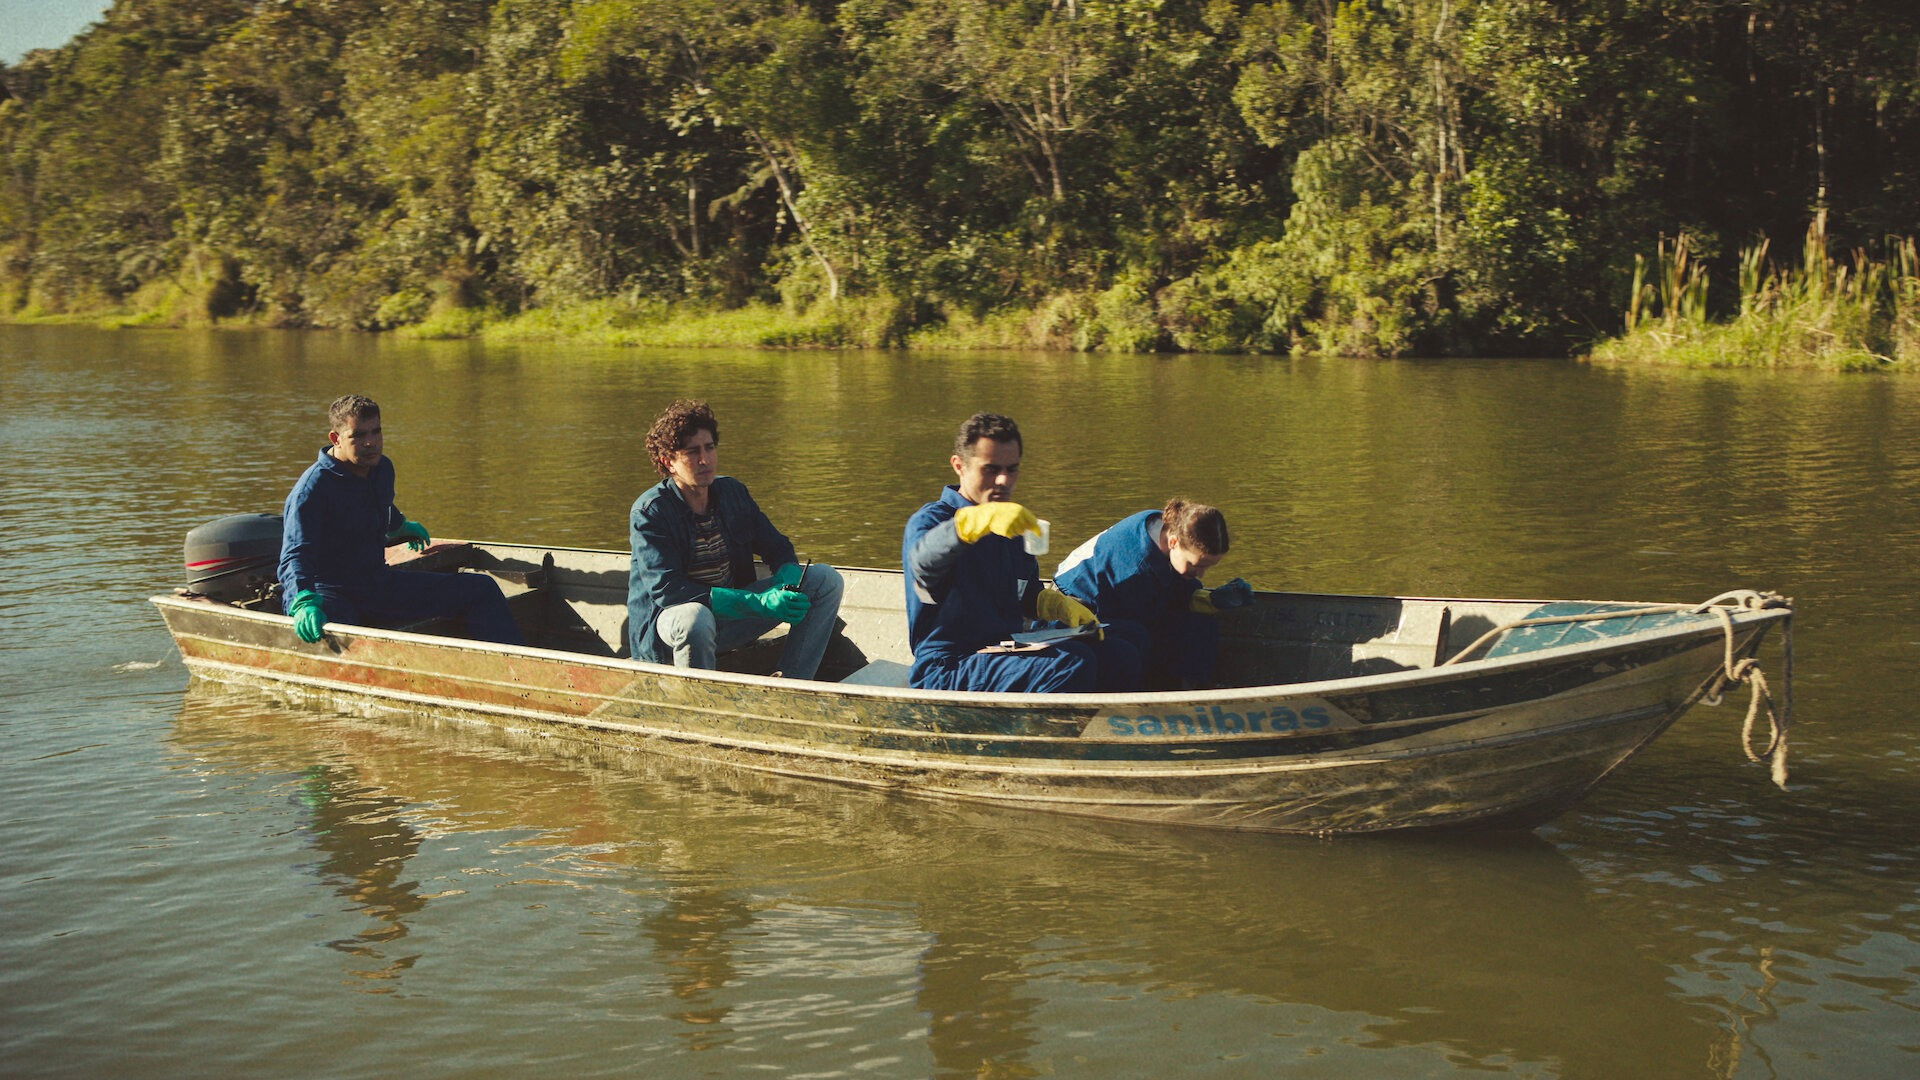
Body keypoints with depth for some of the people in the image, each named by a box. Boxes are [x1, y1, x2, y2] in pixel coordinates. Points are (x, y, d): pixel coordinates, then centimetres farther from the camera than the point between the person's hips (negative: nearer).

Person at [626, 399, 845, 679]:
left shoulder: (732, 491, 4)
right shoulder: (650, 511, -15)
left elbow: (778, 549, 11)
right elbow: (666, 590, -25)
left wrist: (786, 587, -16)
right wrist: (760, 603, -32)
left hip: (731, 615, 7)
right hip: (668, 619, -6)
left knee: (826, 580, -4)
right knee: (695, 618, -43)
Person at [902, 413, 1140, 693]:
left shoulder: (1012, 526, 21)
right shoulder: (931, 519, -7)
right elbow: (923, 560, -33)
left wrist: (1062, 606, 7)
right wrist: (983, 518, -52)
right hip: (948, 667, -8)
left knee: (1121, 655, -3)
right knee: (1071, 663, -28)